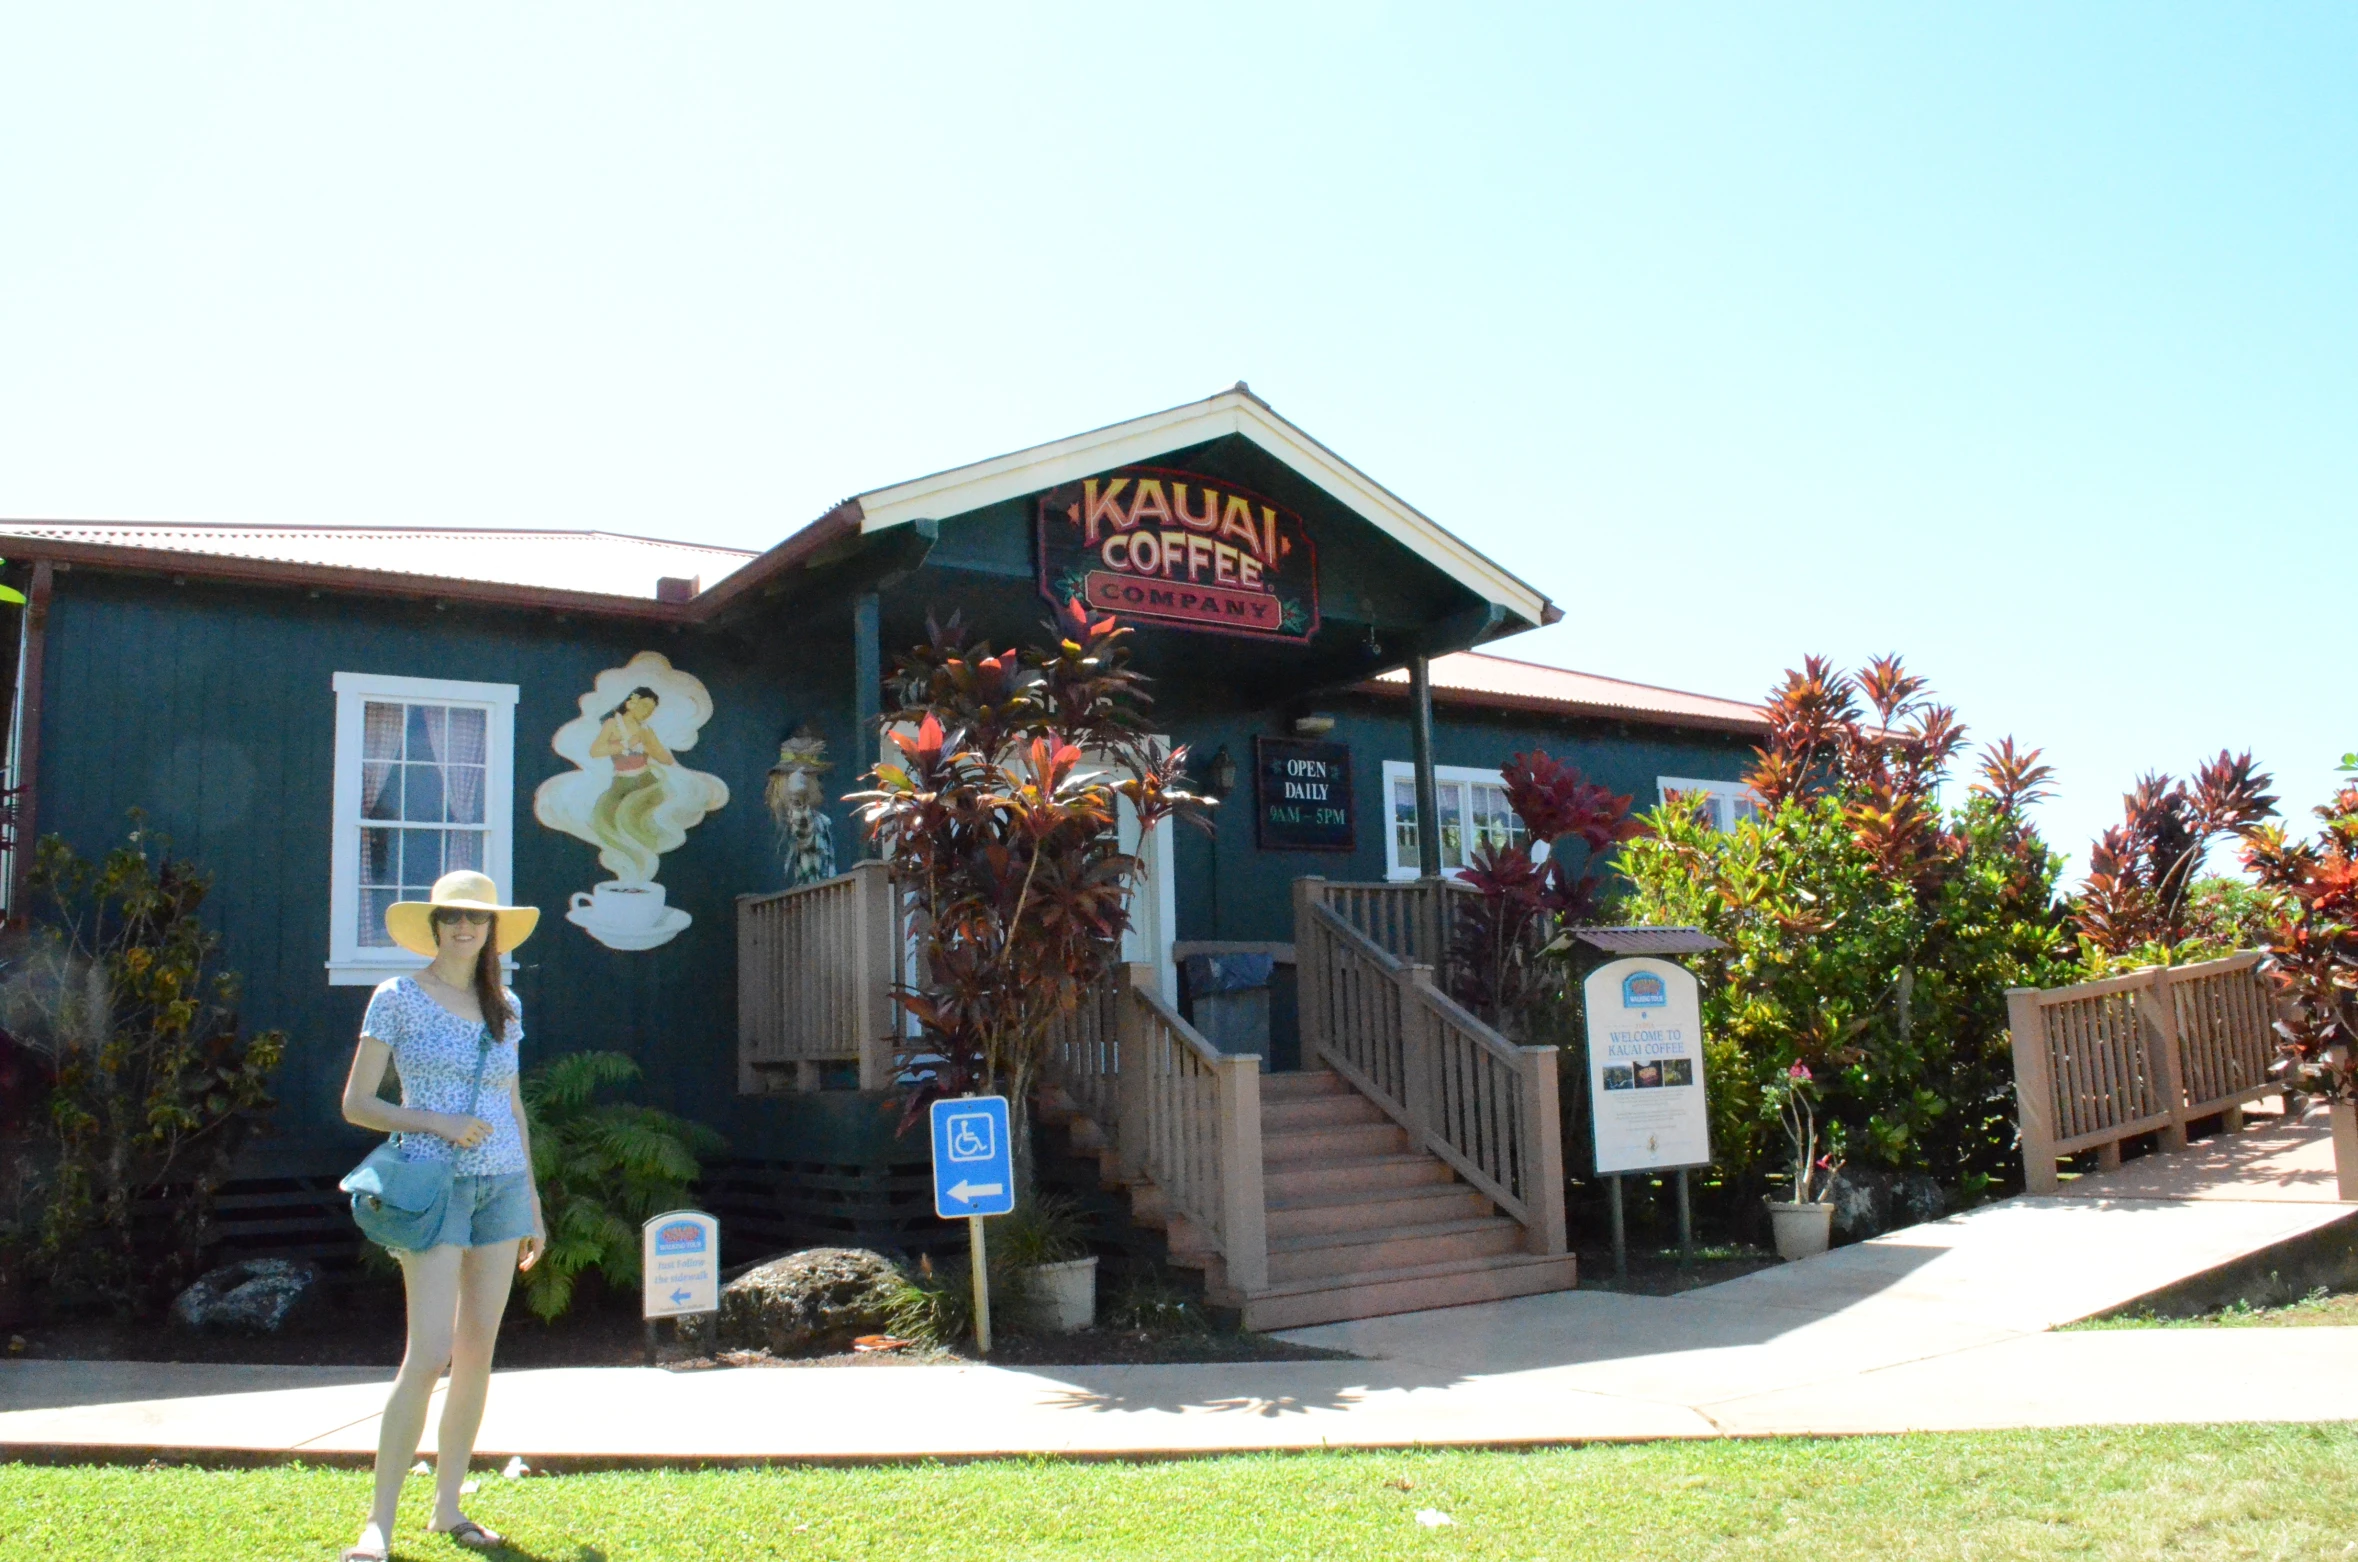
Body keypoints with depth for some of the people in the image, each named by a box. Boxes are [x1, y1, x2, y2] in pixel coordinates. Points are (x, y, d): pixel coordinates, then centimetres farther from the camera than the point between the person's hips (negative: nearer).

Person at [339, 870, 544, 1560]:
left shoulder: (505, 1007, 11)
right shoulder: (398, 999, -2)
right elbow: (356, 1103, -2)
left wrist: (533, 1204, 17)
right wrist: (437, 1122, -16)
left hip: (502, 1185, 5)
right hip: (433, 1183, -5)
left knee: (478, 1352, 6)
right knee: (430, 1354, -11)